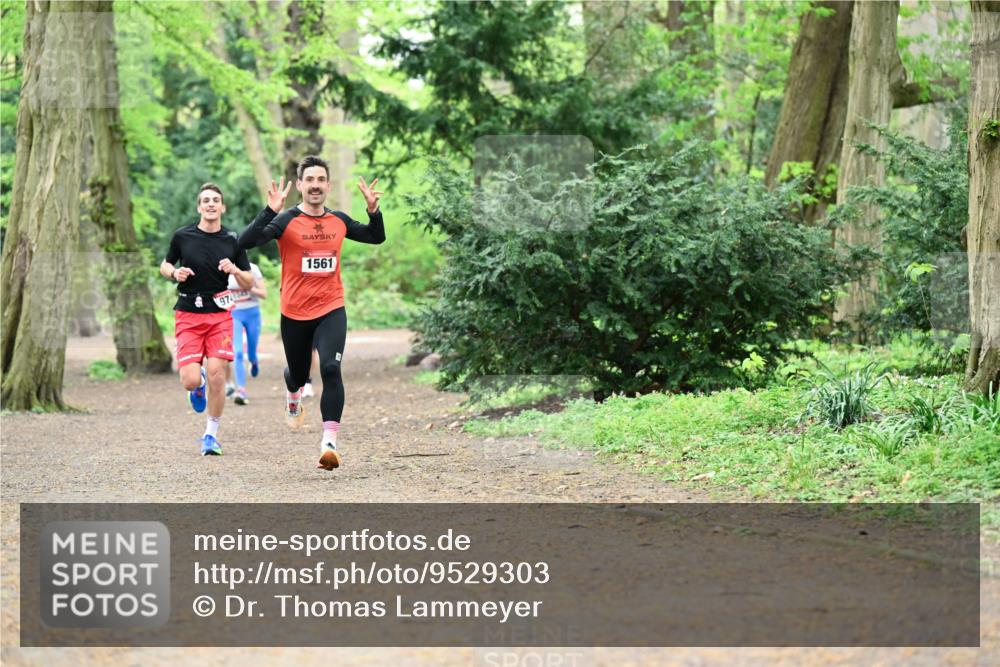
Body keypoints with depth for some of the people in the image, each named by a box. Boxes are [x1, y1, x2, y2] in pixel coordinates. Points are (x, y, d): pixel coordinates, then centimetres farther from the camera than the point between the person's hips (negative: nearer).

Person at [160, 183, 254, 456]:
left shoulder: (233, 241, 3)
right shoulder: (182, 236, 1)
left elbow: (249, 283, 8)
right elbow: (165, 266, 15)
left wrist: (234, 270, -13)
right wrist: (174, 273, -7)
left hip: (220, 315, 1)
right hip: (188, 316, -1)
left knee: (216, 377, -10)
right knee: (190, 380, -12)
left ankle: (211, 435, 9)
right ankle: (199, 384, 28)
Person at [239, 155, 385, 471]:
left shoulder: (339, 221, 4)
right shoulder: (287, 221, -10)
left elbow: (376, 237, 20)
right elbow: (245, 242, -22)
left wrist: (373, 209, 1)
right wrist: (270, 211, -33)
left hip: (331, 311, 1)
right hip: (294, 314, -1)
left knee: (331, 369, -21)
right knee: (299, 374, 17)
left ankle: (329, 441, -24)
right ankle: (293, 395, 56)